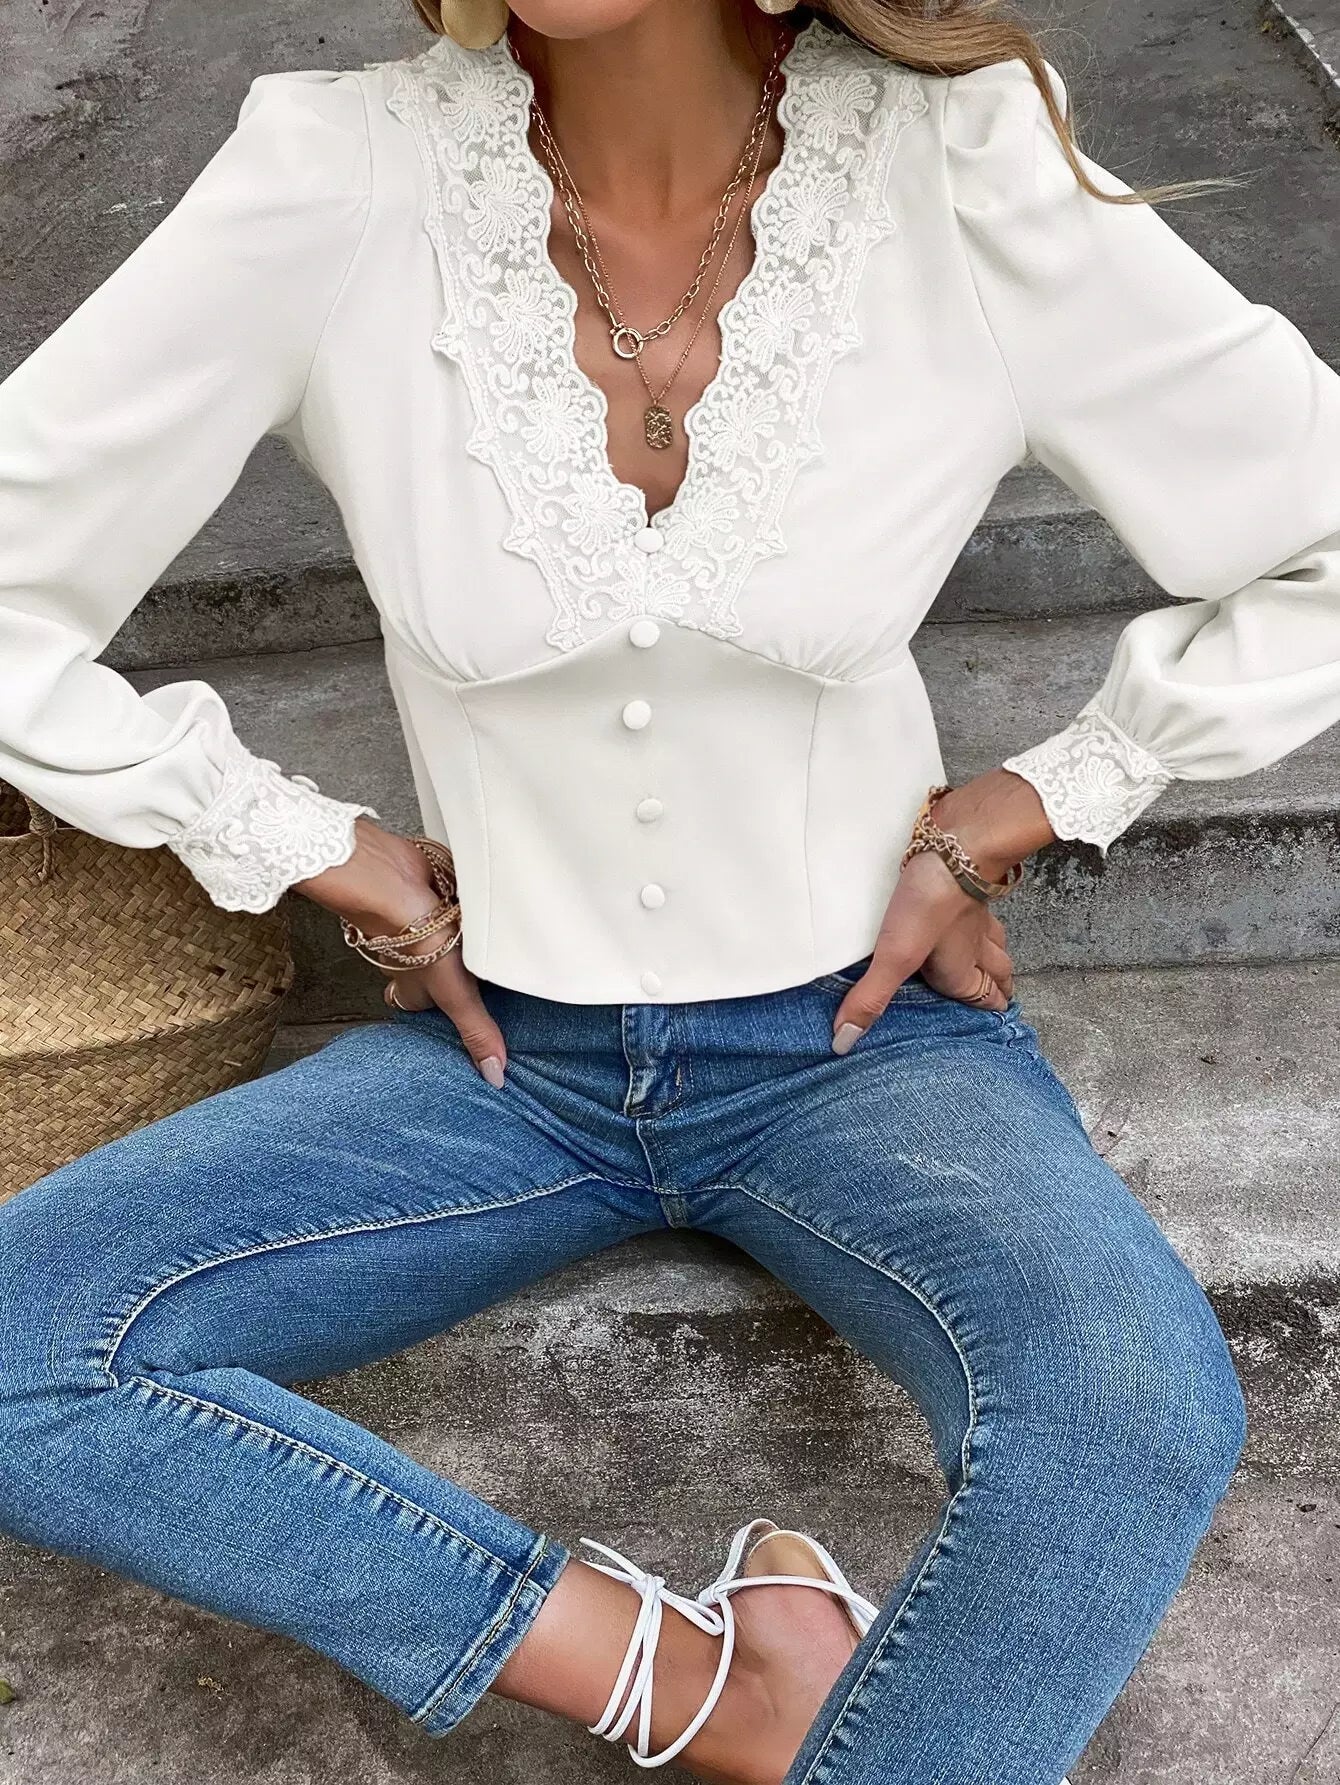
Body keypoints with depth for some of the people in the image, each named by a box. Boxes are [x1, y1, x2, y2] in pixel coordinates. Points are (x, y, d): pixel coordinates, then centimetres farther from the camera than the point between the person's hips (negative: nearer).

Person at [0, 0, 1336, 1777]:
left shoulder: (963, 170, -13)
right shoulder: (340, 180, -12)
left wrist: (994, 823, -6)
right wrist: (349, 866, -5)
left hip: (865, 1028, -1)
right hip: (504, 1045, 2)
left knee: (1138, 1412, -32)